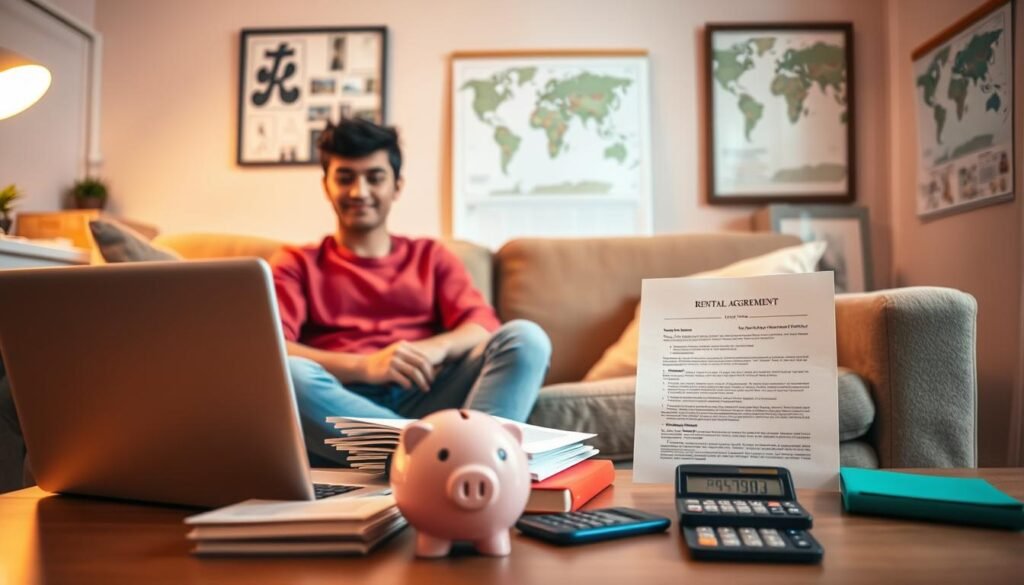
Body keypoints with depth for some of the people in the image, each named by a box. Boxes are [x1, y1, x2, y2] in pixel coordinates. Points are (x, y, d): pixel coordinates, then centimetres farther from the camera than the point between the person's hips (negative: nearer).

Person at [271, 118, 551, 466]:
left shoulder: (431, 256, 23)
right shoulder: (296, 264, 18)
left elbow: (485, 327, 6)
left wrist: (434, 349, -18)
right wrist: (364, 365, -18)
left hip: (424, 401, 2)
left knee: (525, 338, -20)